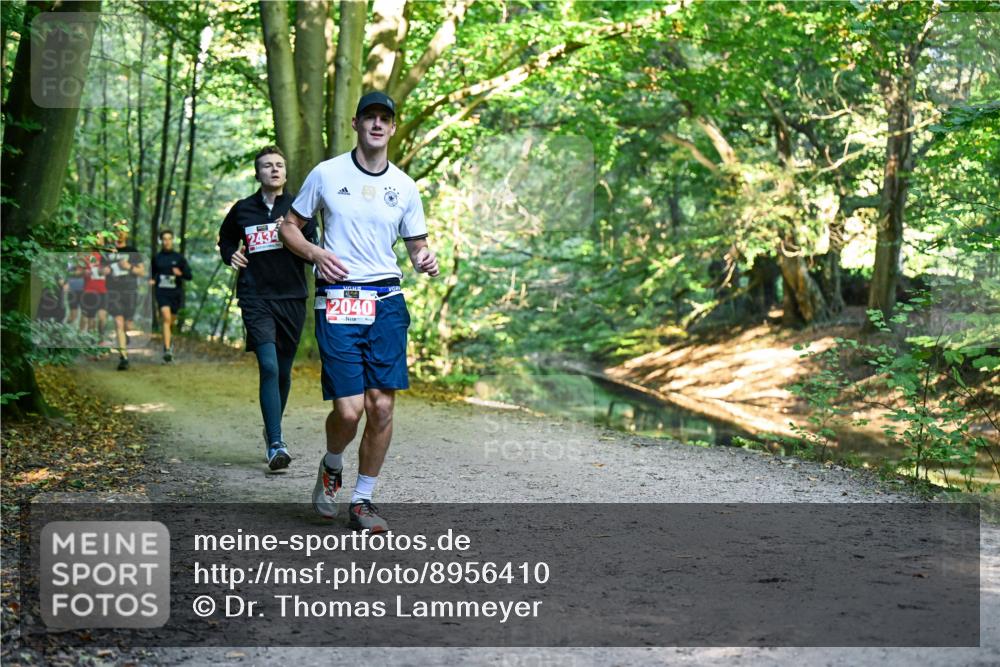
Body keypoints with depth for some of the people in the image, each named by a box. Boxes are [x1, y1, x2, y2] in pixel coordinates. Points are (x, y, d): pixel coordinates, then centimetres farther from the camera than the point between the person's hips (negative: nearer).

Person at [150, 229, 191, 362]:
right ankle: (167, 349, -26)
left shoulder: (179, 257, 3)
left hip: (175, 293, 1)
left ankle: (168, 342, 41)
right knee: (166, 318, -20)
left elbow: (189, 276, 0)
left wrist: (180, 273, -20)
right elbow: (153, 273, 21)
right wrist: (151, 280, 0)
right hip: (161, 292, -1)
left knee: (171, 321, 13)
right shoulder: (156, 258, 6)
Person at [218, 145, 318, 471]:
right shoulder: (242, 210, 6)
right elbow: (225, 240, 25)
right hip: (256, 299, -1)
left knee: (283, 371, 11)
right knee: (268, 367, -16)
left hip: (292, 298, 2)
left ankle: (272, 430, 34)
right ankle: (276, 444, -17)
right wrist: (231, 255, 3)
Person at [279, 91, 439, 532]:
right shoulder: (326, 174, 2)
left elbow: (417, 246, 16)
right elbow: (289, 227, 10)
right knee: (349, 410, -10)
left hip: (387, 300, 3)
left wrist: (426, 262, -8)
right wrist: (315, 253, -9)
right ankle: (331, 468, 24)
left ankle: (362, 501, 14)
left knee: (382, 406, -3)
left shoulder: (404, 186, 9)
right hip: (337, 299, -3)